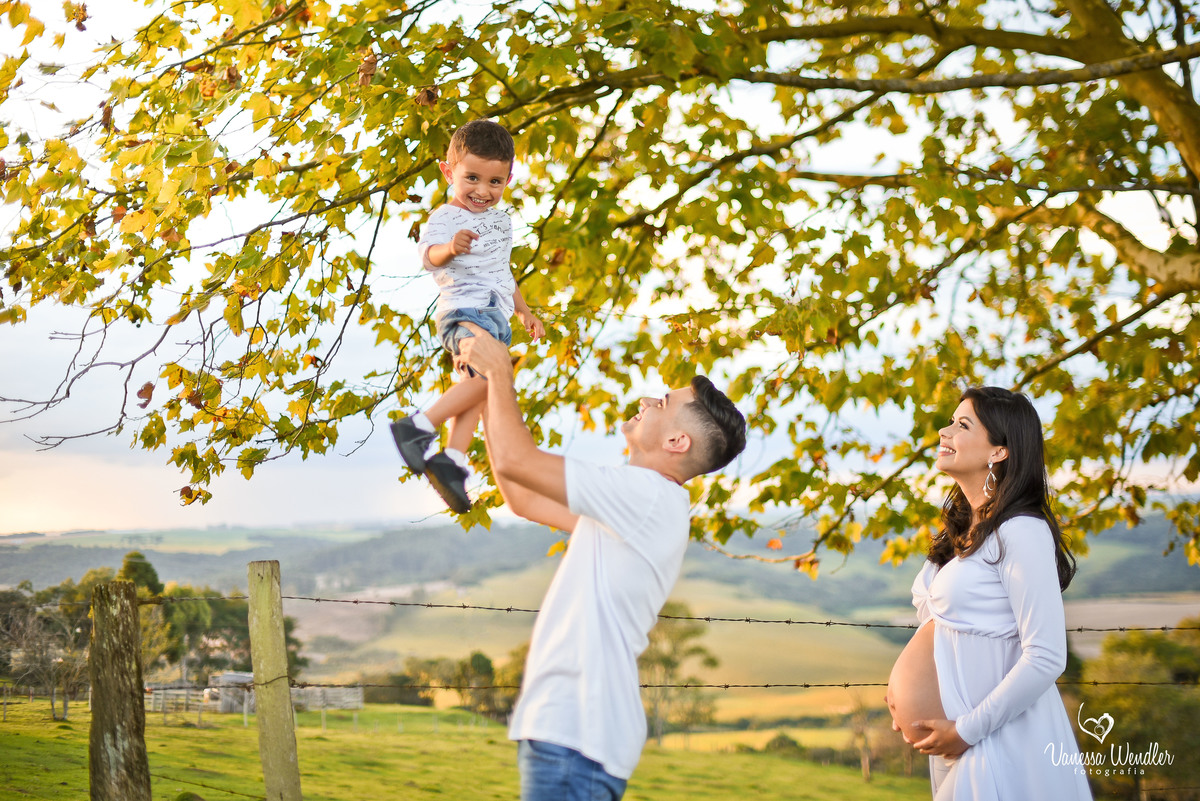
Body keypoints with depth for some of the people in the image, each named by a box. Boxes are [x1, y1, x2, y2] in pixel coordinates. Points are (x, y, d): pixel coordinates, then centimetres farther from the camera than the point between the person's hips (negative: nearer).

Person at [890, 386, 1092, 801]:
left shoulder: (1021, 533, -17)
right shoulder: (961, 530, 9)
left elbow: (1045, 658, -22)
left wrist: (967, 730, -17)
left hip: (1006, 746, -8)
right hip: (956, 739, 8)